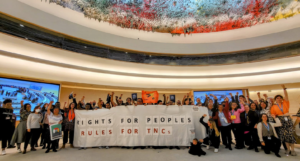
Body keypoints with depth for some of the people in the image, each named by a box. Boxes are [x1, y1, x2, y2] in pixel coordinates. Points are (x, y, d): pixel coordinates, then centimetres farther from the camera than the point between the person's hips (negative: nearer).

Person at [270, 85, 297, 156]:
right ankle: (288, 149, 14)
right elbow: (272, 115, 3)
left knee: (290, 134, -3)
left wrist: (284, 88, -17)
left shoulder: (285, 103, 7)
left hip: (288, 119, 0)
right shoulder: (274, 106, 6)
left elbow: (286, 96, -7)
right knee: (284, 135, 2)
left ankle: (292, 149, 9)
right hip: (280, 120, 0)